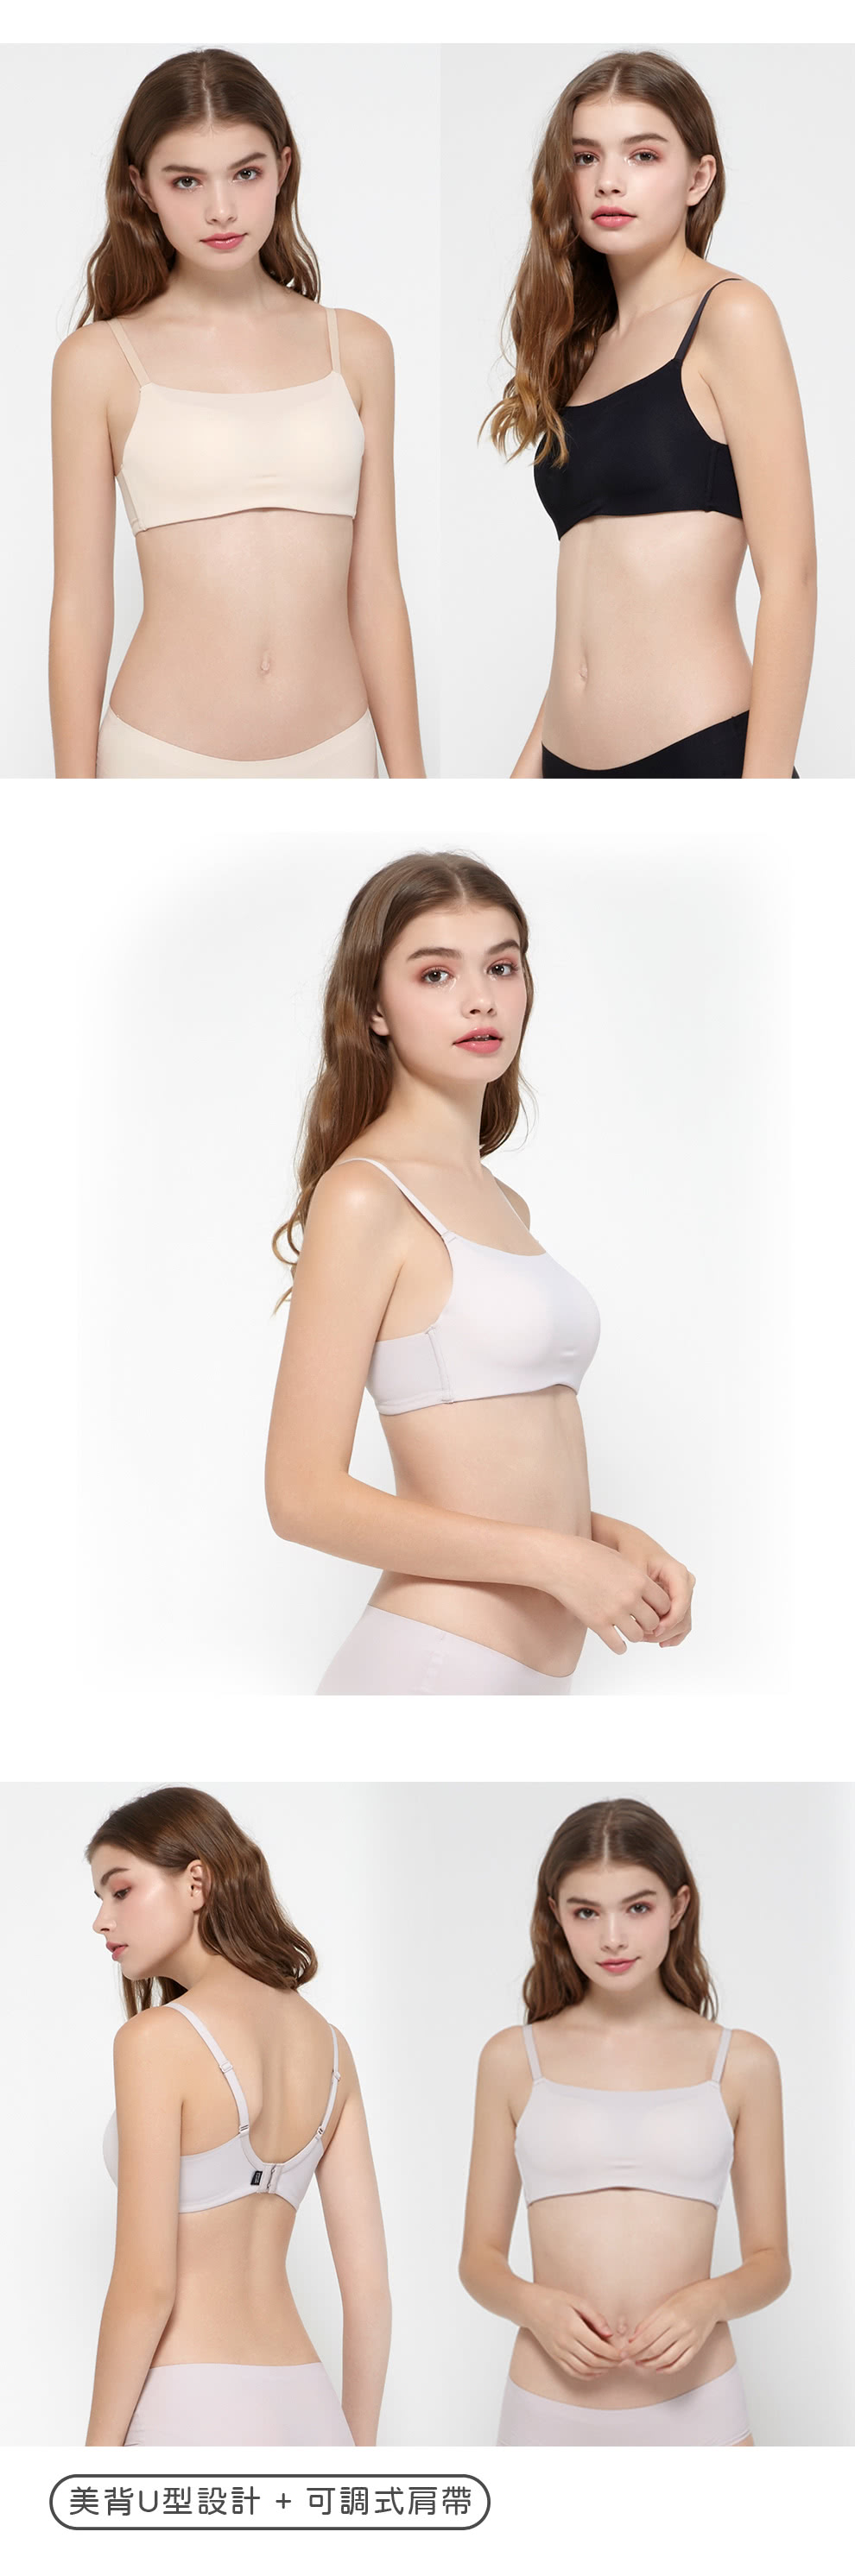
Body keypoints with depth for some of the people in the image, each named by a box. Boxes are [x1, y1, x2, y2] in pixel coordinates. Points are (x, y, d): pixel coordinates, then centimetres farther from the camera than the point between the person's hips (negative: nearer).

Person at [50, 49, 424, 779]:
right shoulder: (100, 362, -1)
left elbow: (376, 587, 7)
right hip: (166, 755, -2)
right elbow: (80, 602, 0)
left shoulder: (355, 349, 6)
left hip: (336, 750, 2)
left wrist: (408, 776, 5)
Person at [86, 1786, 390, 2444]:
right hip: (305, 2410, 7)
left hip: (193, 2414, -7)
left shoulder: (159, 2038, -11)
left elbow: (146, 2286, -13)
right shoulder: (326, 2044, 10)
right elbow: (370, 2283, 10)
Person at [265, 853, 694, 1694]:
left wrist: (615, 1536, 4)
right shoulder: (365, 1196, -9)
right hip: (432, 1663, -7)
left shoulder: (503, 1204, 15)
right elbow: (306, 1497, -14)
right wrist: (561, 1559, -13)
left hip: (537, 1673, 7)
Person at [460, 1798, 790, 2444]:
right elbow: (481, 2256, 8)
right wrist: (535, 2306, -13)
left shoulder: (741, 2063, 4)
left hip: (693, 2414, 0)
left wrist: (709, 2301, -12)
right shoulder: (514, 2060, 5)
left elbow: (770, 2258, 8)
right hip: (551, 2415, 0)